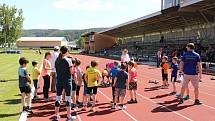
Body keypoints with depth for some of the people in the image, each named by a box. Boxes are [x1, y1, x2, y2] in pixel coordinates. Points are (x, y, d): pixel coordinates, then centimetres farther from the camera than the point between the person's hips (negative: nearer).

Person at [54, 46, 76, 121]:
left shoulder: (57, 60, 3)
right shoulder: (68, 60, -11)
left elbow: (56, 71, 8)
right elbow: (71, 72, -10)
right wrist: (72, 67, 7)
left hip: (59, 81, 5)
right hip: (67, 81, -5)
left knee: (58, 98, 11)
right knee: (68, 98, 4)